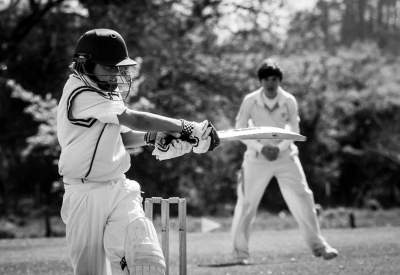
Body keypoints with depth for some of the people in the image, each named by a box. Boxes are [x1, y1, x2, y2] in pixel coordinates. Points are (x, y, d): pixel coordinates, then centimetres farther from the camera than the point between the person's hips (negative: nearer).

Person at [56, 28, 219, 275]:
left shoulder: (104, 93, 12)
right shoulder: (81, 94, -16)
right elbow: (135, 119, -21)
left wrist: (152, 137, -2)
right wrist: (187, 127, -19)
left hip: (119, 190, 7)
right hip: (86, 196, -6)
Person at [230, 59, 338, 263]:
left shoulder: (289, 101, -5)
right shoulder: (250, 101, -9)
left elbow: (294, 130, 3)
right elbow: (240, 129, -4)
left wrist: (279, 148, -13)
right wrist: (260, 148, -16)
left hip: (285, 155, 1)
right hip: (257, 158, -1)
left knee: (303, 199, -3)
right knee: (246, 203, -4)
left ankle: (317, 244, 10)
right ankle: (240, 252, 6)